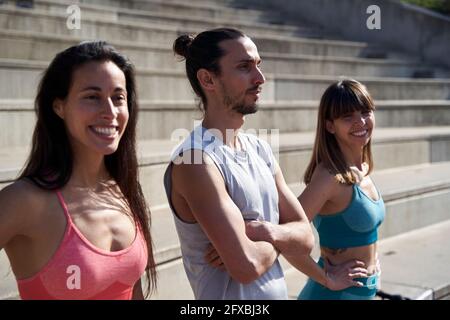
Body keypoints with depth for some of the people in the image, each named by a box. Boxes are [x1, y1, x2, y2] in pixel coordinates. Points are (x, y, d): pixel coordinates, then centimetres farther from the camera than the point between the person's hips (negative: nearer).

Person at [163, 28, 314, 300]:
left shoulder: (261, 149, 3)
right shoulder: (195, 161, -22)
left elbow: (305, 237, 2)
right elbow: (247, 266, -27)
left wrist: (269, 232, -17)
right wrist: (278, 242, -8)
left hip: (279, 292, 7)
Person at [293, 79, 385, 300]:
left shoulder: (362, 169, 1)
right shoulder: (331, 176, -22)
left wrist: (371, 257, 7)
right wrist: (327, 279, -20)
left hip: (364, 290, 8)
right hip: (335, 293, -8)